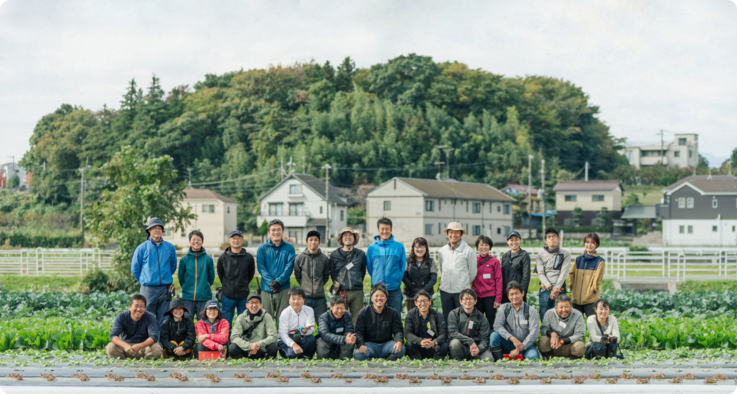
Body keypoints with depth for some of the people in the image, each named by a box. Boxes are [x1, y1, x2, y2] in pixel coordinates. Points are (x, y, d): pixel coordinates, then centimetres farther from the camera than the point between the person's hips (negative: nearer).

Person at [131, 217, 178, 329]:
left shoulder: (170, 247, 6)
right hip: (148, 289, -2)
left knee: (163, 320, 5)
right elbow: (134, 268, 9)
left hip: (165, 289, 2)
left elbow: (173, 266, 20)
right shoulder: (142, 248, 1)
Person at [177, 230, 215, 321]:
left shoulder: (208, 259, 0)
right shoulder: (184, 260, 2)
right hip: (187, 297, 1)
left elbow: (211, 278, 10)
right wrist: (187, 289, 12)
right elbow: (180, 277, 11)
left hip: (204, 297, 0)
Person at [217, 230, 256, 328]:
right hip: (228, 296, 0)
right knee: (225, 324, 3)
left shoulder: (249, 257, 0)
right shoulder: (223, 257, 0)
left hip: (244, 296, 0)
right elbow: (220, 274, 12)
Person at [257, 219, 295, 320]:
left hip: (284, 289, 0)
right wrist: (271, 283, -14)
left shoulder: (289, 248, 8)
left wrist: (279, 281, -16)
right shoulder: (262, 248, 9)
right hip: (266, 289, 0)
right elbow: (261, 267, -1)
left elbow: (289, 267, -2)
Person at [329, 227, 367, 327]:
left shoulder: (361, 254, 10)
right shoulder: (334, 255, 8)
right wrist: (336, 284, 5)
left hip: (357, 293, 1)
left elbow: (363, 272, 16)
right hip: (340, 293, -1)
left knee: (357, 321, 0)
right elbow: (332, 273, 12)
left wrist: (358, 283, 9)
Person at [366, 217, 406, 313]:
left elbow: (403, 266, 9)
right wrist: (376, 280, 10)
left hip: (394, 290, 0)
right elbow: (369, 266, 13)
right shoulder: (371, 248, 5)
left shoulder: (399, 246, 3)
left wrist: (397, 280, 6)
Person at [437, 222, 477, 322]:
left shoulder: (468, 251, -5)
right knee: (447, 319, 9)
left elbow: (472, 272, 3)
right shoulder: (442, 251, 8)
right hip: (445, 291, 4)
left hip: (462, 291, -4)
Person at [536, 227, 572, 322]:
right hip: (545, 290, 1)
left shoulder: (566, 254, 8)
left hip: (560, 290, -1)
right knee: (544, 318, -1)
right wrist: (550, 287, -10)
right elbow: (541, 274, 3)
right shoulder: (541, 255, 11)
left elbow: (564, 272, -1)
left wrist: (556, 288, -13)